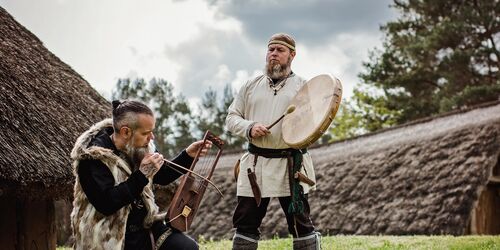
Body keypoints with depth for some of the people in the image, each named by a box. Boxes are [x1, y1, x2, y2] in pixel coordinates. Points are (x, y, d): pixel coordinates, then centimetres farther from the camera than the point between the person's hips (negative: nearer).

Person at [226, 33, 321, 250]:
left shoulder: (303, 86, 5)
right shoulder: (251, 86, 13)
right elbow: (231, 118, 11)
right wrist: (249, 128, -9)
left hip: (291, 165, -2)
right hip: (255, 164, 3)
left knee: (300, 223, -1)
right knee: (246, 222, 5)